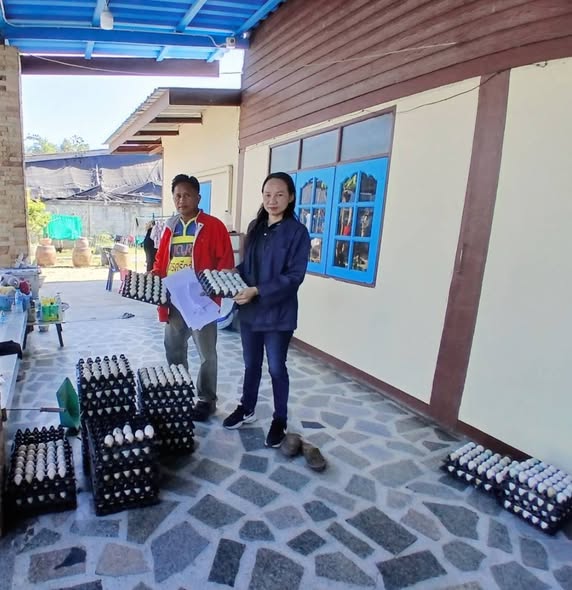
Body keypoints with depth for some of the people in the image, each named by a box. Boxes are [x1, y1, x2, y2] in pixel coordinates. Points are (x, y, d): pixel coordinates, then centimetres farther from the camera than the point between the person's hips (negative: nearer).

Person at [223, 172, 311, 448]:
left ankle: (280, 420, 29)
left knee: (276, 368, 9)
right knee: (251, 364, 20)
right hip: (249, 310, 5)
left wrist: (257, 291, -24)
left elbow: (294, 276, -17)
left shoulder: (297, 232, -11)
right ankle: (246, 409, 40)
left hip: (278, 313, -5)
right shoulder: (255, 227, 7)